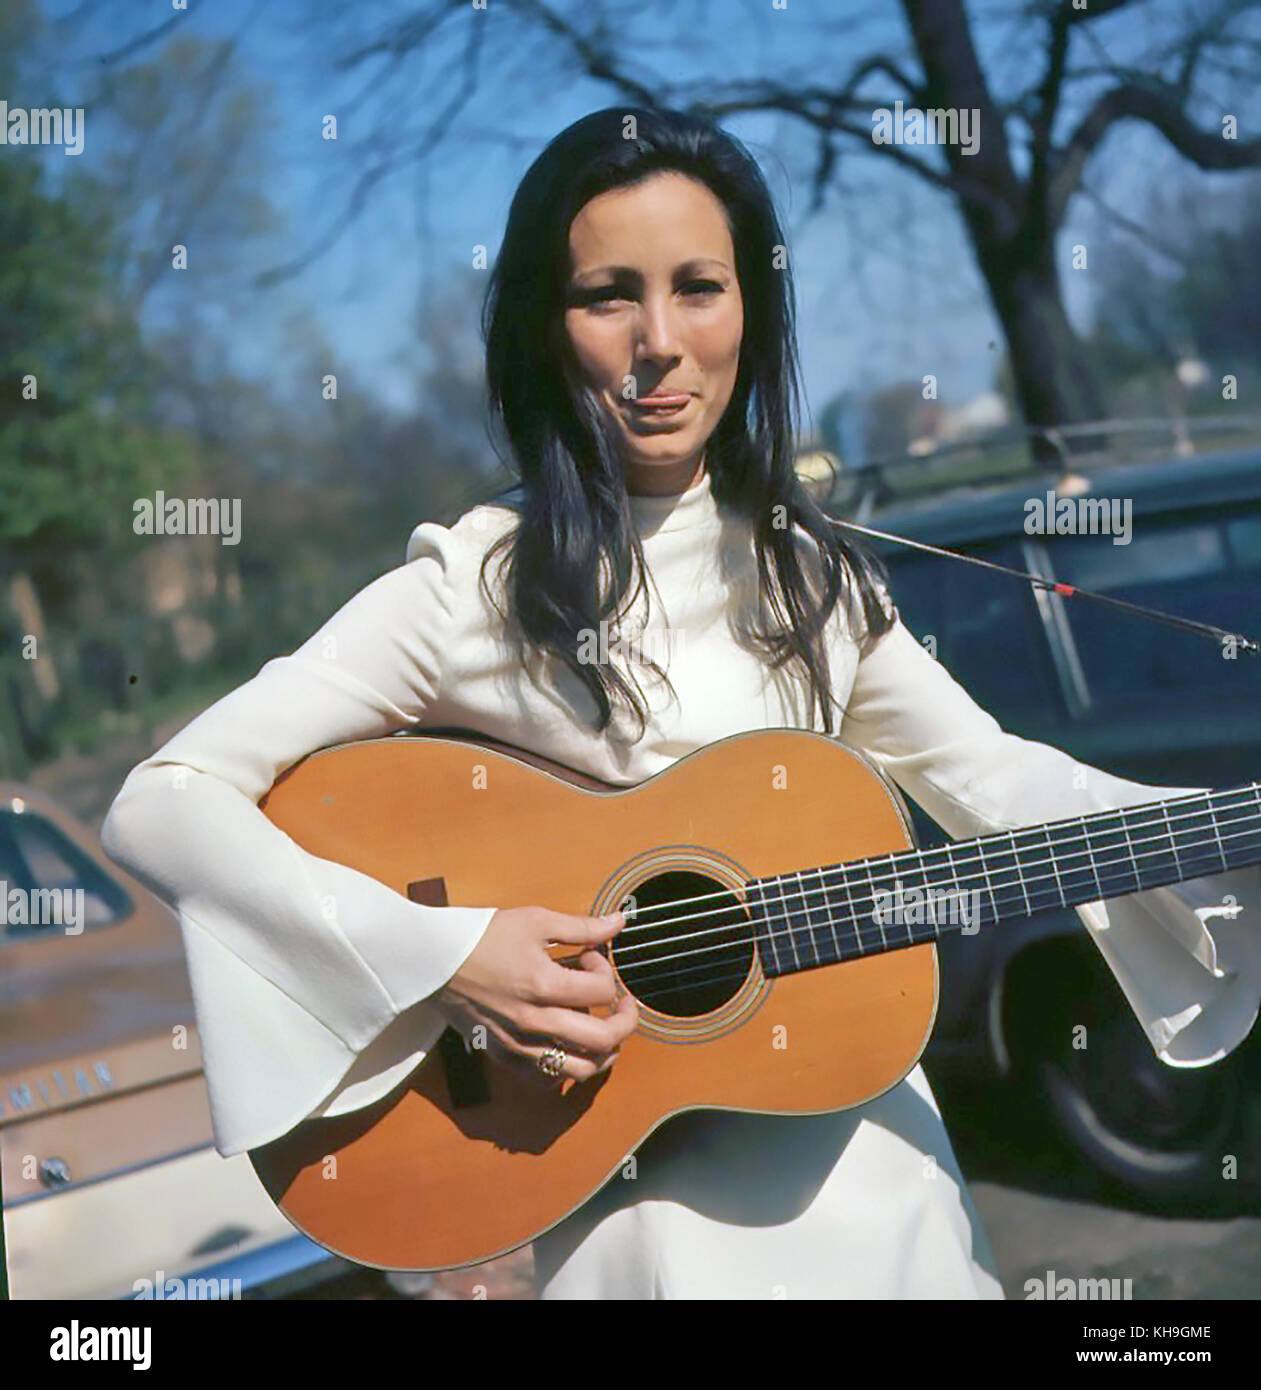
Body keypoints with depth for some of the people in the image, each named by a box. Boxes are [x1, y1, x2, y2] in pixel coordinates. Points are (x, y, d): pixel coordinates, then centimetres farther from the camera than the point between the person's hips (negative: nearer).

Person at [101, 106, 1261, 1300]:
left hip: (858, 1130, 4)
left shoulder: (809, 576, 6)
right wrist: (442, 955, -23)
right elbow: (158, 807, -15)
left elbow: (991, 776, 7)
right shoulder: (472, 588, -10)